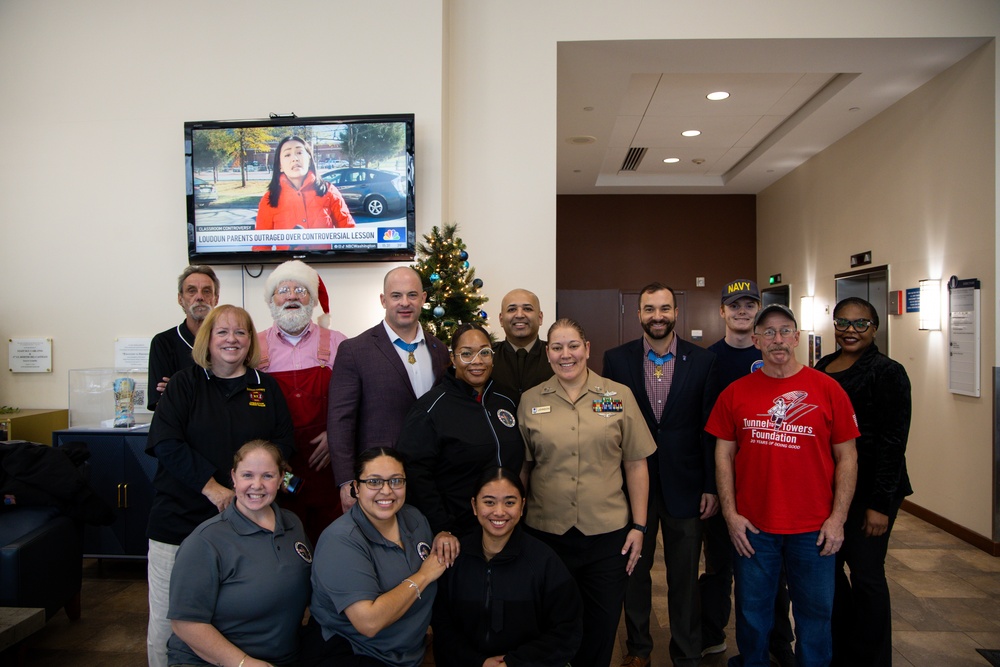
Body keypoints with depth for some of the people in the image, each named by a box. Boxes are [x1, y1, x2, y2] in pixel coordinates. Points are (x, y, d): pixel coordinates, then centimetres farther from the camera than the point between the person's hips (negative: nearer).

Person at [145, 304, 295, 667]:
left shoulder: (266, 387, 10)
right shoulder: (185, 383, 4)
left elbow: (284, 440, 6)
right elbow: (165, 442, -7)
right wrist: (210, 486, -15)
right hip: (180, 518, -1)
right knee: (168, 618, 3)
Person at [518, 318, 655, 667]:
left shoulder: (619, 396, -1)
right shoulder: (530, 401, 1)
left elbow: (635, 465, 1)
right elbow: (521, 468, 6)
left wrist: (638, 525, -1)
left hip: (607, 534, 0)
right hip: (546, 533, 1)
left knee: (602, 627, 13)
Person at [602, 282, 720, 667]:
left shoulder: (702, 361, -3)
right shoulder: (616, 360, -2)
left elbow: (710, 428, -2)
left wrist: (711, 487, -3)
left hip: (684, 485, 0)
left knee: (684, 577, 12)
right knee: (634, 572, 16)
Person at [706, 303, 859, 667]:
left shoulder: (828, 389, -4)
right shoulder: (735, 393, 0)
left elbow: (846, 456, -1)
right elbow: (723, 455, 2)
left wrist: (838, 518, -6)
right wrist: (730, 514, -3)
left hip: (813, 529, 0)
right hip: (752, 527, 1)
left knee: (815, 613, 15)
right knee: (753, 613, 16)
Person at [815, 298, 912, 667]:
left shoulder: (888, 372, -10)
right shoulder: (823, 367, 9)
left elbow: (893, 442, -14)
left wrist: (880, 504, -16)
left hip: (869, 490, -6)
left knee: (865, 574, 3)